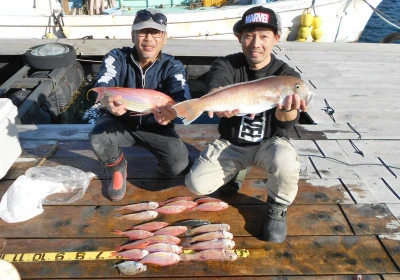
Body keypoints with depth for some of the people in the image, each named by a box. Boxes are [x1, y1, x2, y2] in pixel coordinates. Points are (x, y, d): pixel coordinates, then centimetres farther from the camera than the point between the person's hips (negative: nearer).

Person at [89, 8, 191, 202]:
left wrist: (173, 111, -59)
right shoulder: (117, 57, -15)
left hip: (156, 126, 0)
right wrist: (108, 100, -58)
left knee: (178, 165, -23)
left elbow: (182, 96, -33)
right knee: (97, 138, -31)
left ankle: (163, 166, 19)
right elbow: (102, 85, -32)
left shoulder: (173, 66, -15)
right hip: (121, 122, 1)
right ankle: (118, 169, 5)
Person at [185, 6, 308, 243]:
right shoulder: (227, 64, -9)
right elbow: (214, 88, -33)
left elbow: (285, 126, -23)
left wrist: (287, 108, -49)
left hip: (269, 143, -1)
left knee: (285, 162, -36)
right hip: (231, 144, 2)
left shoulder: (287, 75, -11)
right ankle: (236, 172, 18)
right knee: (196, 184, -15)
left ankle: (278, 209, -2)